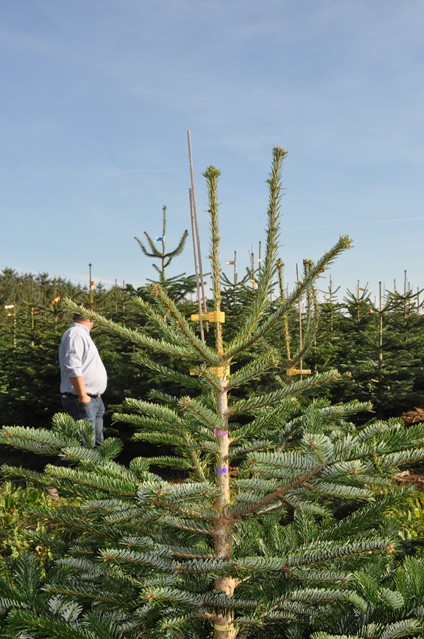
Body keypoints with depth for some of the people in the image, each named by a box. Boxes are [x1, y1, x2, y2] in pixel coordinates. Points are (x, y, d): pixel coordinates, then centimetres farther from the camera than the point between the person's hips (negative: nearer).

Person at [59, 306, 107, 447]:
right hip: (82, 401, -10)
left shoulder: (82, 334, 17)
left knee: (96, 443, 17)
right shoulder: (75, 334, -15)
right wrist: (83, 396, -23)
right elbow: (73, 368, -25)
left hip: (94, 398, 10)